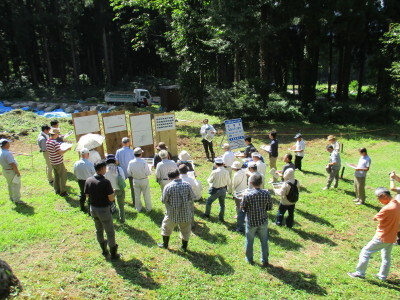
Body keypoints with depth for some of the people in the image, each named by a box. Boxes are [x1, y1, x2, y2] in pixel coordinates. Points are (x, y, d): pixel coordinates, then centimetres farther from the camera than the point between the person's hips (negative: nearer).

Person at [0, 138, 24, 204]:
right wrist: (18, 172, -18)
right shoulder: (7, 153, -28)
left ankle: (12, 197, 38)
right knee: (16, 185, 1)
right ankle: (17, 200, 8)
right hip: (11, 171, -10)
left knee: (10, 184, 23)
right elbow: (12, 164, -28)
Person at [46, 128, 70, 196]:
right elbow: (60, 152, -25)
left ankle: (57, 190, 28)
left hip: (53, 162, 8)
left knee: (56, 176, 19)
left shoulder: (47, 141, 4)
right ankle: (63, 192, 6)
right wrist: (67, 149, -12)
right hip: (59, 162, -8)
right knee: (63, 177, 2)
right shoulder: (55, 143, -23)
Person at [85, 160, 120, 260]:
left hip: (93, 209, 6)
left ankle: (104, 251, 37)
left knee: (99, 230, 22)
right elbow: (111, 198, -21)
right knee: (110, 232, 9)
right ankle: (113, 254, 20)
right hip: (104, 209, -6)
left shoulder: (89, 180, -6)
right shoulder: (105, 182, -24)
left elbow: (87, 195, 5)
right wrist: (112, 192, -1)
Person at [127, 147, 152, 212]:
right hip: (144, 180, -3)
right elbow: (148, 173, -17)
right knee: (146, 195, 13)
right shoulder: (144, 162, -24)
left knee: (137, 196, 17)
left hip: (135, 181, 3)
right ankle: (148, 208, 25)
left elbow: (129, 173, -3)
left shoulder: (131, 162, -14)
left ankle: (138, 209, 30)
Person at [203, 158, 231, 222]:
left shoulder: (214, 172, -19)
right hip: (223, 190, 4)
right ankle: (221, 218, 26)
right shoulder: (226, 172, -8)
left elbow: (209, 180, -4)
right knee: (222, 204, 19)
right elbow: (229, 183, -1)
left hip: (216, 190, -4)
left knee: (208, 202, 18)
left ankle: (207, 214, 31)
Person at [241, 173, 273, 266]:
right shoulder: (266, 193, -14)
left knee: (249, 241, 19)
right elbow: (270, 207, -3)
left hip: (251, 222, -1)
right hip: (263, 221, 2)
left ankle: (249, 259, 34)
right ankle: (265, 261, 29)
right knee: (264, 241, 18)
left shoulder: (247, 195, -21)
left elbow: (242, 207, -10)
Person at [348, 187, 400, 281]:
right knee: (386, 257, 22)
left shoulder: (387, 208, -28)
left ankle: (360, 273, 13)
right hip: (392, 237, 8)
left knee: (365, 252, 4)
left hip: (382, 238, -8)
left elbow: (375, 218, -15)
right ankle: (383, 276, 37)